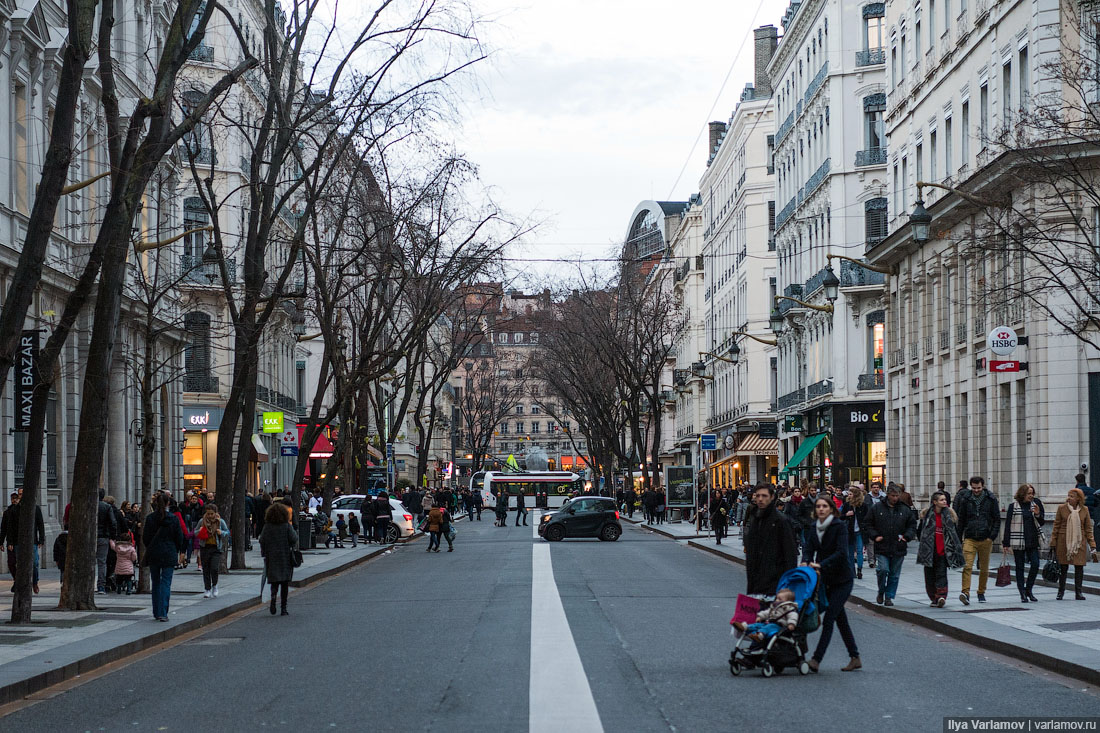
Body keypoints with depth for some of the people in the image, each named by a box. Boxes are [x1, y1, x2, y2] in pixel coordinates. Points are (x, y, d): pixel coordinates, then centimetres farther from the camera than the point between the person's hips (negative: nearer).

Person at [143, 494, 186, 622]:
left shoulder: (150, 518, -5)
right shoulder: (174, 519, -7)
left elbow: (145, 537, -1)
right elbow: (179, 538, -2)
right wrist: (176, 551, 14)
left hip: (153, 554, 2)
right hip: (169, 555, -2)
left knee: (155, 583, 14)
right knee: (166, 583, -1)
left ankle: (156, 612, 17)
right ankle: (162, 613, -11)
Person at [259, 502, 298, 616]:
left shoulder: (267, 526, -2)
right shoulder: (287, 525, -7)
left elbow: (262, 540, -5)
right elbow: (293, 539, -13)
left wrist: (264, 553, 5)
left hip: (271, 557, 1)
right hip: (286, 558, -1)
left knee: (274, 581, 11)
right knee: (285, 583, 5)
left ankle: (273, 596, -20)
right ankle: (283, 608, 3)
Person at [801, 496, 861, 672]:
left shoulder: (840, 526, -13)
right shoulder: (815, 527, 6)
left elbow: (841, 552, -22)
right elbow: (808, 547, 0)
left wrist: (821, 565, -30)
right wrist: (806, 562, -22)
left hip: (842, 579, -7)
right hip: (826, 579, 7)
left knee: (828, 619, -11)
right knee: (840, 619, 12)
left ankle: (816, 659, -14)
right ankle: (855, 658, 20)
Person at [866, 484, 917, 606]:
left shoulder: (905, 510, 7)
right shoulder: (877, 508, 3)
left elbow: (912, 525, 13)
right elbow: (869, 524, 9)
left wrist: (907, 536, -4)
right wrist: (875, 536, -5)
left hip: (899, 549, 2)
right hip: (882, 547, -2)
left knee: (894, 574, 5)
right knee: (883, 570, -15)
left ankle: (889, 596, 16)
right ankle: (881, 592, 9)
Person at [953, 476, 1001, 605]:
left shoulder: (991, 499, 2)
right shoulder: (965, 500, 5)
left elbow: (997, 519, 4)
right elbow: (961, 520, 10)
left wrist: (992, 536, -6)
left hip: (985, 539, 0)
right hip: (969, 539, 0)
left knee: (984, 569, 10)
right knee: (967, 566, -15)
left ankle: (981, 593, 24)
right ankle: (966, 593, -23)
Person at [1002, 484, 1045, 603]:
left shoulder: (1035, 504, 6)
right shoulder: (1013, 506, -4)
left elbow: (1041, 522, 12)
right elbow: (1008, 525, -3)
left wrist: (1038, 514, -10)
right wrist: (1006, 543, -6)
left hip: (1032, 541, 3)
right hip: (1018, 541, -3)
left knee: (1035, 564, -5)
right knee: (1019, 567, 3)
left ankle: (1028, 589, 13)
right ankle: (1022, 594, 10)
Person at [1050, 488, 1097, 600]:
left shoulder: (1084, 510, 3)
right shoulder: (1061, 509, 0)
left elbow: (1088, 529, 7)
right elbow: (1056, 527, 4)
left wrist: (1093, 546, 2)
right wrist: (1053, 543, 0)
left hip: (1079, 542, 1)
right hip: (1063, 542, -1)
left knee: (1079, 566, -1)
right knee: (1063, 567, 2)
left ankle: (1078, 592, 8)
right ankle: (1061, 591, 14)